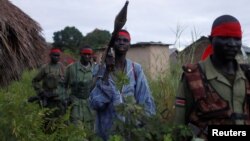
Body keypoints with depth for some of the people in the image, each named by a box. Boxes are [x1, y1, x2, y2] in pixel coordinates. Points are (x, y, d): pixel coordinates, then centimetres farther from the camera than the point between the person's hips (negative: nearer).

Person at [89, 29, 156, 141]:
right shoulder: (102, 68, -6)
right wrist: (107, 72, -21)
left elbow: (146, 101, 0)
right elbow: (95, 103, -17)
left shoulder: (136, 69, -3)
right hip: (107, 129, -1)